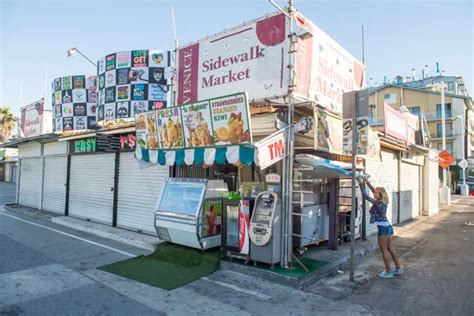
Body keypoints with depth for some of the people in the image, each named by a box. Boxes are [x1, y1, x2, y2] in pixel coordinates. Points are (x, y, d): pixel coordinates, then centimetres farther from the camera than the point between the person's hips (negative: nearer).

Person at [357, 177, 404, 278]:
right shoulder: (383, 202, 5)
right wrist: (366, 181, 13)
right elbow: (373, 190, 14)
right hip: (388, 227, 9)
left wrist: (361, 183, -13)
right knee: (390, 248, 18)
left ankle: (388, 272, 10)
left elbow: (365, 195, -17)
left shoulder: (377, 203, -19)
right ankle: (398, 268, 27)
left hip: (383, 228, -9)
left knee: (384, 250, 2)